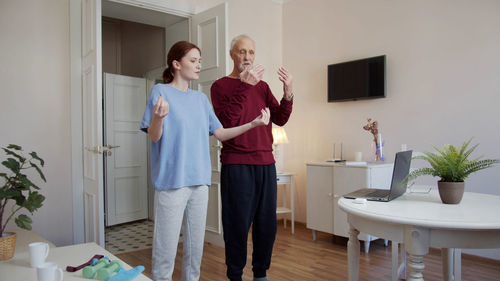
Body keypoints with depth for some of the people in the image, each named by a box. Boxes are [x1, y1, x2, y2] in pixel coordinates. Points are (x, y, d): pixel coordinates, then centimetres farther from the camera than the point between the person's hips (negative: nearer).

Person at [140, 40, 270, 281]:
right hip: (172, 180, -5)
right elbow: (154, 137, -7)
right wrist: (158, 117, -28)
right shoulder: (160, 91, -1)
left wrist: (253, 123, 3)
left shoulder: (201, 98, 15)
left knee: (195, 247, 14)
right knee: (166, 251, -2)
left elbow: (220, 133, 13)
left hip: (199, 180, 6)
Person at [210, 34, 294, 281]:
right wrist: (244, 85, -18)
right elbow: (227, 121, -14)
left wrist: (288, 94, -8)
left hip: (265, 163, 5)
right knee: (238, 223, 2)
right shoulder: (220, 85, 1)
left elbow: (280, 119, 8)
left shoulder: (262, 86, 16)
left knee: (267, 222, 9)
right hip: (236, 164, -4)